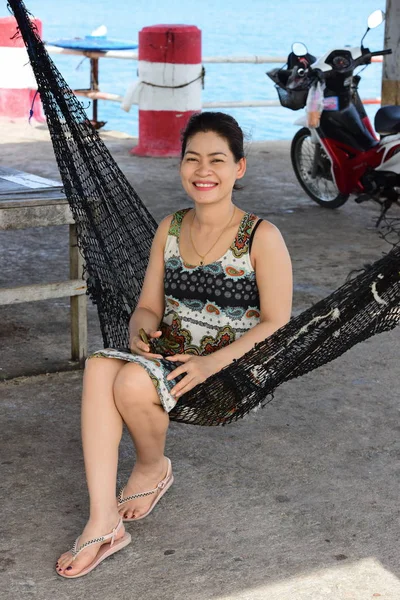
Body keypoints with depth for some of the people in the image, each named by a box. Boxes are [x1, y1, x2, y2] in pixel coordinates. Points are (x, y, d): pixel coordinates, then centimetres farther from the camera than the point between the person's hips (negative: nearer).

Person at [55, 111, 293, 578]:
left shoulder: (261, 238, -6)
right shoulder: (170, 228, 11)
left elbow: (277, 323, -8)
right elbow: (148, 306, 14)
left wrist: (211, 363, -21)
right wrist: (140, 330, -12)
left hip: (233, 368, -5)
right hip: (168, 354, 5)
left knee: (134, 380, -32)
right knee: (100, 366, -28)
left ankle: (153, 468, 3)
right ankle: (103, 522, -28)